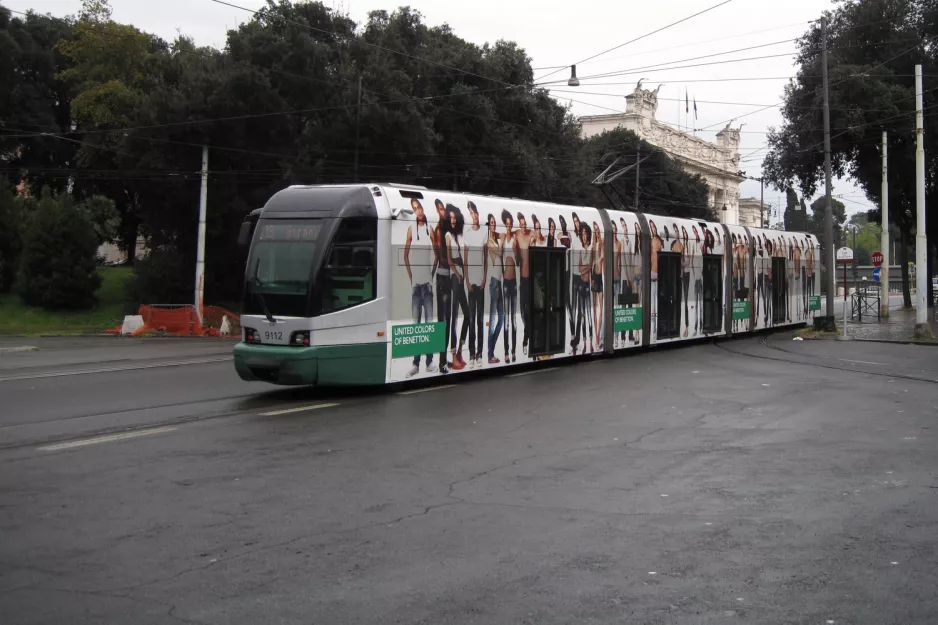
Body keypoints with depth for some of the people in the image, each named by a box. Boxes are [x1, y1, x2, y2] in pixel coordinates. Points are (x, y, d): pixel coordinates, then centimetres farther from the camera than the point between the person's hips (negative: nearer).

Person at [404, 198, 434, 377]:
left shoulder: (430, 228, 3)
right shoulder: (411, 229, 4)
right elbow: (406, 255, 8)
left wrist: (433, 276, -1)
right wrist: (411, 276, 2)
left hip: (428, 281, 0)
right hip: (415, 282, 0)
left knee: (429, 321, 2)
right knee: (416, 322, 2)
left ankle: (430, 361, 8)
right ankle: (416, 363, 4)